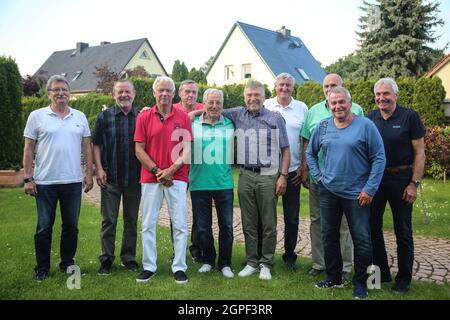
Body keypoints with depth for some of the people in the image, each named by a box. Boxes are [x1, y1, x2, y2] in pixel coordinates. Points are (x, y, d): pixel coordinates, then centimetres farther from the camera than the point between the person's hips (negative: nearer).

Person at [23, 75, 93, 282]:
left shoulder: (80, 117, 7)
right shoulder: (36, 116, 0)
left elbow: (86, 147, 9)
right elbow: (29, 149, 0)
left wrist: (89, 173, 3)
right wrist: (28, 178, -5)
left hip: (73, 182, 2)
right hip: (45, 182, -2)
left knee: (71, 226, 11)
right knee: (44, 227, 6)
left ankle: (67, 263, 26)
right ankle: (42, 268, 19)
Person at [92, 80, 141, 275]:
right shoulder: (104, 117, 3)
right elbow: (96, 144, 2)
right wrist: (99, 169, -8)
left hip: (134, 178, 1)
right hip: (110, 178, -1)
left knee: (131, 220, 10)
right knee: (109, 220, 3)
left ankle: (129, 257, 22)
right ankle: (106, 259, 14)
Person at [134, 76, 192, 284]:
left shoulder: (183, 117, 3)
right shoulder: (144, 117, 4)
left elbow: (187, 150, 0)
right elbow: (139, 150, 1)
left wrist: (171, 170, -11)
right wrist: (157, 171, -8)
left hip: (176, 178, 0)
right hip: (150, 178, 1)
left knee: (180, 224, 2)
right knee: (148, 224, 5)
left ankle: (179, 267, 11)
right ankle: (149, 267, 16)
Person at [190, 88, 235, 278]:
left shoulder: (230, 124, 5)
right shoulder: (193, 124, 2)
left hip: (224, 183, 0)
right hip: (199, 183, 0)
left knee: (226, 225, 6)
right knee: (203, 227, 10)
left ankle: (225, 263, 21)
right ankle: (208, 260, 28)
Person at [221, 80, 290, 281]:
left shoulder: (275, 119, 3)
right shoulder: (237, 115, 9)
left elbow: (285, 150, 3)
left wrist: (283, 176, -5)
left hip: (269, 176, -2)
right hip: (246, 176, 2)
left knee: (268, 224, 3)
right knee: (248, 223, 9)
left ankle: (266, 264, 14)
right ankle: (251, 262, 21)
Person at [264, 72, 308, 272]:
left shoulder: (302, 108, 5)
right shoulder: (265, 106, 3)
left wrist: (304, 166, 0)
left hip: (293, 170, 1)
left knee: (291, 218, 9)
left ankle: (290, 255, 24)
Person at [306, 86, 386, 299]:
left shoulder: (365, 125, -8)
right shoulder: (322, 126, 4)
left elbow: (379, 158, -8)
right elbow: (310, 153, 17)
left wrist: (370, 189, -11)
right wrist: (318, 176, 7)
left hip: (356, 194, -4)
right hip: (328, 192, 4)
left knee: (361, 240, 3)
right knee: (329, 236, 13)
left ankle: (360, 283, 19)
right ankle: (333, 277, 30)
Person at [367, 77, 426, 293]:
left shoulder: (410, 117, -6)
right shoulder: (369, 119, 5)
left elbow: (419, 152, -6)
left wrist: (414, 183, -12)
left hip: (401, 179, -4)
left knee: (403, 231, 6)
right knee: (373, 227, 10)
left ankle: (404, 278, 20)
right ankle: (381, 273, 26)